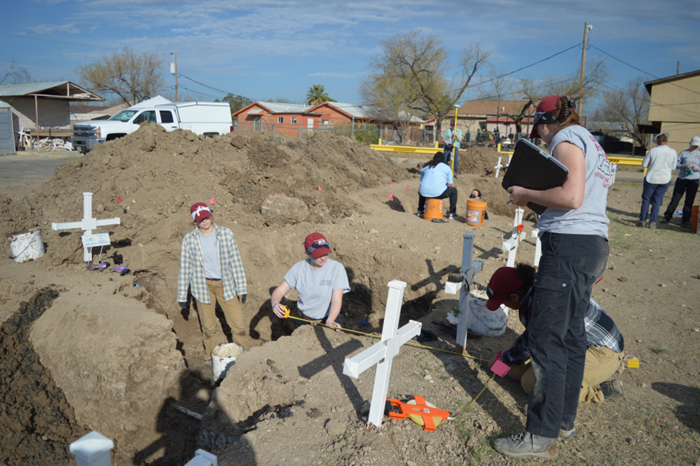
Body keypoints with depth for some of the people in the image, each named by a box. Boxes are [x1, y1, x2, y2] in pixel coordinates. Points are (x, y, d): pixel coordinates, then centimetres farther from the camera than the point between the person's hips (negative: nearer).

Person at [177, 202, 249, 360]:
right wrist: (182, 295, 4)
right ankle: (210, 357, 31)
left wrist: (242, 287, 0)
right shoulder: (189, 239, -6)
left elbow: (235, 261, 0)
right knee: (208, 326, 10)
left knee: (237, 322, 1)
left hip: (225, 284, 0)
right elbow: (185, 267, 1)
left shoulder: (226, 234, -6)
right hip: (202, 286, 0)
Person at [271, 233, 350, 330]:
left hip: (330, 319, -3)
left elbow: (337, 300, -19)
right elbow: (279, 290, -4)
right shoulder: (299, 267, -5)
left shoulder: (337, 268, -13)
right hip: (304, 321, 3)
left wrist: (330, 321, -36)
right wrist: (275, 303, -27)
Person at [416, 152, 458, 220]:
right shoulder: (446, 167, 9)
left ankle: (420, 211, 41)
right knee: (453, 190, 23)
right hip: (438, 193, -4)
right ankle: (452, 214, 22)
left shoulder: (425, 166, 19)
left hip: (424, 192, 4)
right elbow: (450, 184, 11)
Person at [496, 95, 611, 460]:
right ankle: (565, 417, 28)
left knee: (546, 337, -8)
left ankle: (541, 437, -2)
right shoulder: (592, 143, 25)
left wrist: (526, 194, -8)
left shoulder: (567, 137, -5)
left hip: (569, 244, -11)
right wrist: (534, 198, 17)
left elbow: (571, 197, -20)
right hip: (593, 243, 11)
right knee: (571, 334, 16)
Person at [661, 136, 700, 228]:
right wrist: (685, 166, -16)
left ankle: (685, 221, 11)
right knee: (675, 199, 0)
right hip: (682, 179, -1)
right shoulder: (684, 153, 4)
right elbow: (676, 164, 1)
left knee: (689, 201, 4)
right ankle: (667, 217, 10)